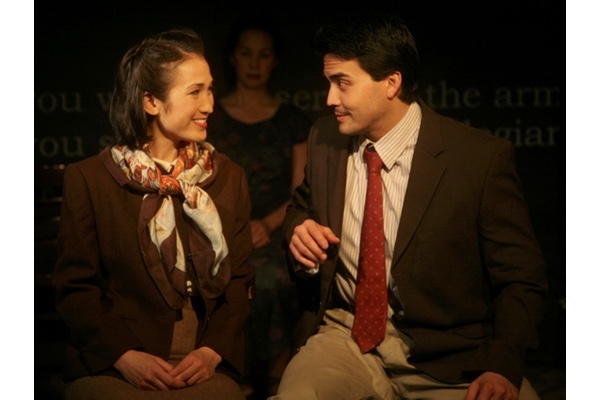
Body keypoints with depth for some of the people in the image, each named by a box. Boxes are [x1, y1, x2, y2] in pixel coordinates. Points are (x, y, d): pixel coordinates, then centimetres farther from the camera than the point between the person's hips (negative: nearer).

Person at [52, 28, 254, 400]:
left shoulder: (229, 177, 9)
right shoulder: (89, 179, 1)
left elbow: (240, 279, 8)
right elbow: (75, 286, 1)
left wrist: (213, 351, -8)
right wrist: (124, 356, -13)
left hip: (205, 368, 2)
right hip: (110, 367, -2)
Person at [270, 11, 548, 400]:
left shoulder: (482, 158, -11)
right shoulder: (326, 138, 2)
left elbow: (521, 279, -5)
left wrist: (504, 366, -22)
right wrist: (299, 229, -2)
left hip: (447, 356, -2)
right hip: (345, 338, 2)